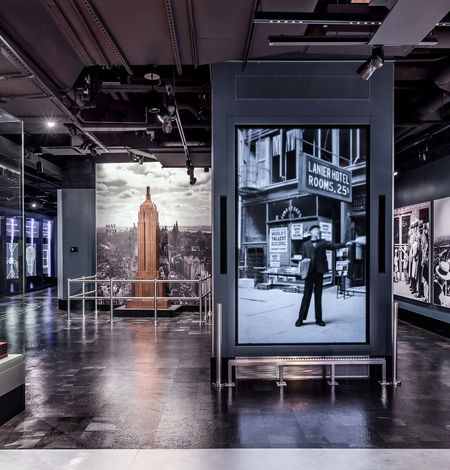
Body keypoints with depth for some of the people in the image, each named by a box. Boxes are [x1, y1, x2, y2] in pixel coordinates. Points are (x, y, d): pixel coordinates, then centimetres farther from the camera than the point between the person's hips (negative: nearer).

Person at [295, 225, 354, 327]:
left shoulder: (323, 243, 12)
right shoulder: (305, 244, 11)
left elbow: (334, 246, -1)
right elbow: (303, 258, 10)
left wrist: (345, 244, -16)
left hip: (319, 272, 1)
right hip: (309, 272, -1)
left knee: (318, 296, 6)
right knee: (307, 295, -1)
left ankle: (319, 319, 13)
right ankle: (301, 318, 6)